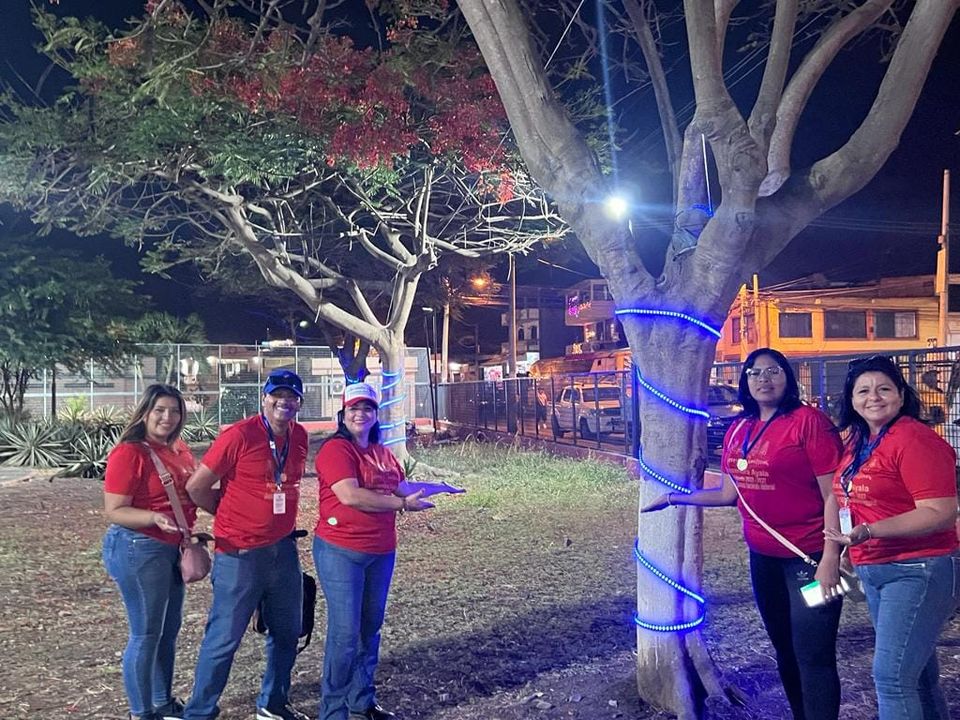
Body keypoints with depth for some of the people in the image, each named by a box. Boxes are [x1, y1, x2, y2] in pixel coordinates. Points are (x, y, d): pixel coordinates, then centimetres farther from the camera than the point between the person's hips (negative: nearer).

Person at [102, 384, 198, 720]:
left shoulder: (179, 450, 7)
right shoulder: (129, 453, -16)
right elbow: (114, 511, -19)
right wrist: (154, 518, -33)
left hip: (173, 548, 8)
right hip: (139, 549, -8)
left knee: (168, 630, 18)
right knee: (146, 635, 0)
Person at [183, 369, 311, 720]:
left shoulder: (299, 436, 3)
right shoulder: (239, 435, -16)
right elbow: (196, 487, -11)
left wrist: (281, 520, 13)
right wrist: (231, 515, 1)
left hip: (283, 550, 7)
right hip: (240, 555, -7)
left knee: (287, 633, 17)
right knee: (224, 638, 2)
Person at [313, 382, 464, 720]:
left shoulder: (382, 453, 12)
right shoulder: (335, 449, -14)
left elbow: (402, 486, 26)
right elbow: (350, 495, -25)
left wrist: (438, 487, 32)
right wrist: (402, 505, -22)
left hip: (381, 552, 8)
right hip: (341, 551, -8)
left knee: (370, 627, 17)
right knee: (345, 632, -6)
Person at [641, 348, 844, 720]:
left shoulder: (808, 420, -14)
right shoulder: (738, 430, 6)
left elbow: (834, 494, -16)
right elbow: (731, 492, 15)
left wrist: (830, 557, -21)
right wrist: (674, 497, 15)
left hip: (809, 557, -7)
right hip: (763, 557, 7)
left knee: (813, 657, -2)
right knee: (784, 650, 19)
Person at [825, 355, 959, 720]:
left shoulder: (915, 439, -17)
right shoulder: (858, 442, 9)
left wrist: (867, 532, -29)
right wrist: (849, 551, 14)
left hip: (918, 571, -9)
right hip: (874, 572, 9)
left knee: (891, 675, -10)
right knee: (916, 672, 19)